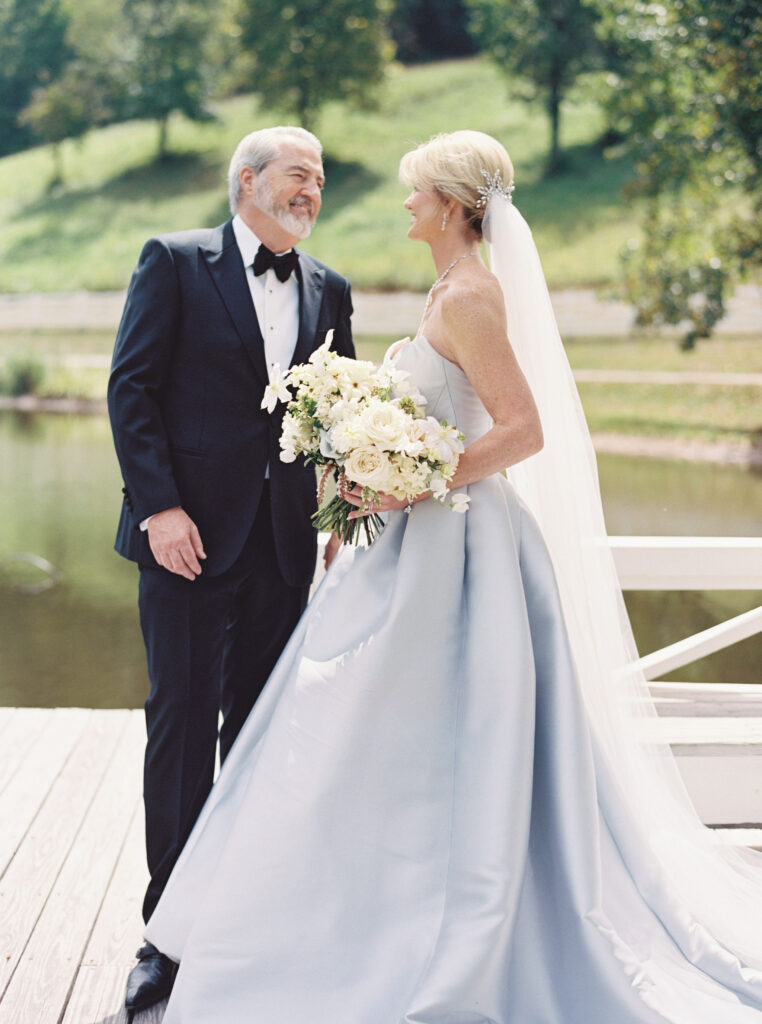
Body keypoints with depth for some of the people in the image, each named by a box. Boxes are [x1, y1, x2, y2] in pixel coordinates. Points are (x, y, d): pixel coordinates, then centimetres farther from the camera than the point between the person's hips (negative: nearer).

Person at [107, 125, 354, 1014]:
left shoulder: (329, 290, 13)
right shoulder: (174, 261, 0)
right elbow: (131, 388, -6)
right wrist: (159, 508, -14)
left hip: (285, 541, 4)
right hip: (191, 532, -4)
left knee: (263, 730, 10)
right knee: (183, 723, -1)